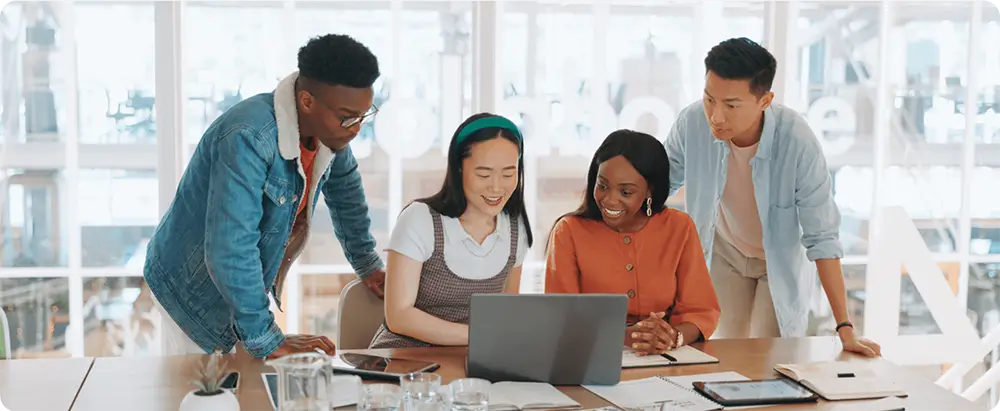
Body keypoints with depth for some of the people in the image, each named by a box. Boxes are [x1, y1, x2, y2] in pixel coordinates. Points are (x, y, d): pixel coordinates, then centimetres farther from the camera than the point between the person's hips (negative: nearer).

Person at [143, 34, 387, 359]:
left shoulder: (328, 127, -9)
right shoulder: (248, 139, -35)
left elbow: (345, 189, 13)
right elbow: (229, 250, -38)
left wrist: (367, 265, 17)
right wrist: (268, 341, -32)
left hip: (247, 283, 7)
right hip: (195, 288, -7)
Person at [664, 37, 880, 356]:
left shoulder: (798, 143, -35)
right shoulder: (692, 123, -27)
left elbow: (822, 237, -28)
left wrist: (844, 327, -28)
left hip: (783, 259, -2)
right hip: (725, 252, 2)